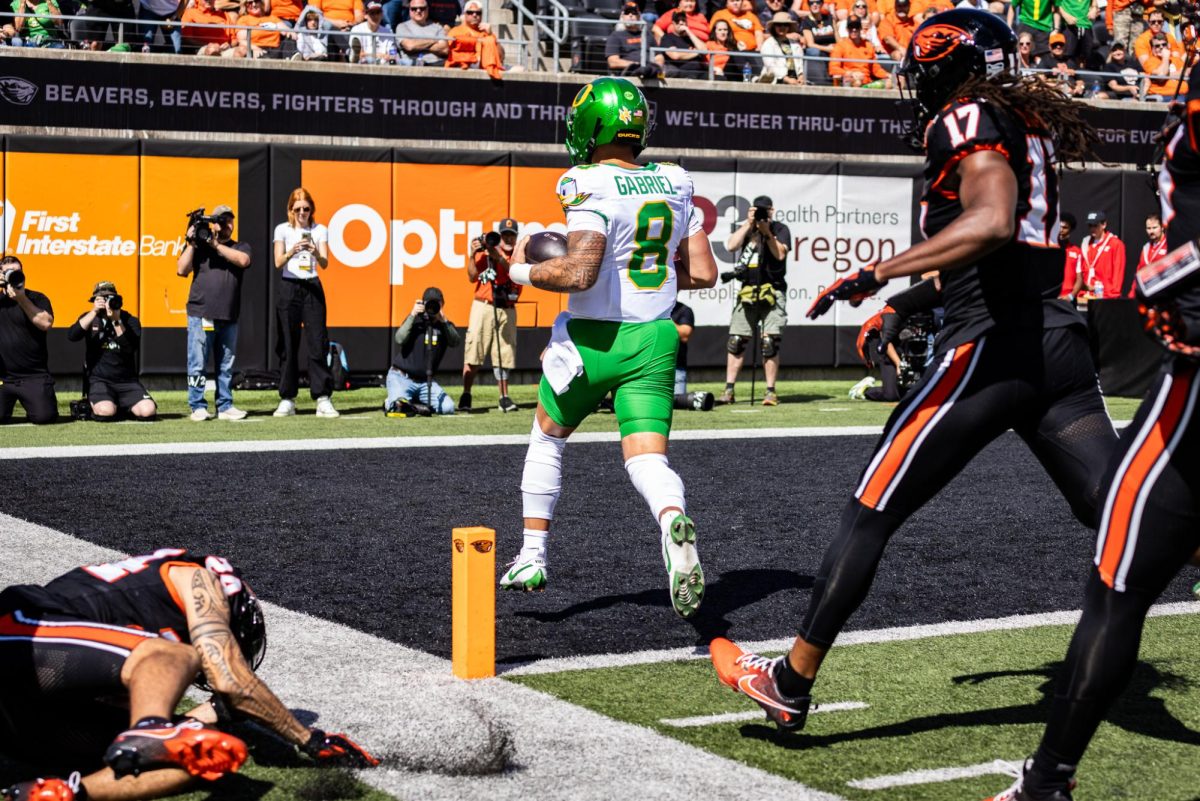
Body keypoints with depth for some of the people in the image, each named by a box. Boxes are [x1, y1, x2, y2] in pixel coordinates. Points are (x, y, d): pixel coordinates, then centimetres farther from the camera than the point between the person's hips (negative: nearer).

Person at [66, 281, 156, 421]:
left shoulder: (130, 321, 4)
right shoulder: (90, 318, 7)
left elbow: (131, 348, -14)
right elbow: (72, 336, -13)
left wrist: (116, 321, -24)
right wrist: (94, 312, -19)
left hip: (127, 382, 2)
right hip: (99, 380, -2)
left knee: (147, 411, -22)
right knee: (106, 411, -32)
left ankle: (122, 406, 9)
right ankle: (94, 406, 4)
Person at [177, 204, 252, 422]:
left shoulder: (240, 247, 15)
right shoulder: (199, 246, 11)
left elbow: (243, 260, -9)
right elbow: (181, 270, 2)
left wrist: (215, 245, -10)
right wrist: (191, 244, -4)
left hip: (229, 317, 2)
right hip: (201, 314, -2)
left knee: (226, 365, 5)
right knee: (197, 364, -5)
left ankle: (225, 406, 10)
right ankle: (197, 407, -1)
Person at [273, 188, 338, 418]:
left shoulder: (320, 230, 6)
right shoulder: (282, 230, 4)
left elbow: (325, 264, -3)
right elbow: (278, 263, -6)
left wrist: (316, 253, -25)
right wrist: (292, 252, -26)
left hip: (312, 287, 0)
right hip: (289, 288, 0)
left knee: (318, 343, -6)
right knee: (288, 345, -1)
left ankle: (323, 399, -7)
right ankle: (287, 400, 4)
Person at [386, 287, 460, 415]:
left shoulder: (445, 325, 5)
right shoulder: (415, 320, -2)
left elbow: (456, 342, -15)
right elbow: (400, 339, -20)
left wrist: (444, 321, -25)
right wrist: (413, 315, -23)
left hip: (425, 381, 4)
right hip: (401, 377, -4)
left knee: (448, 408, -13)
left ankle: (416, 402, 12)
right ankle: (389, 404, 9)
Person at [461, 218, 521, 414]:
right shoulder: (485, 251, 5)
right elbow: (472, 277, 0)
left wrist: (498, 257, -22)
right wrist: (472, 255, -11)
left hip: (507, 310, 2)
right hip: (484, 307, -2)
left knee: (504, 354, 4)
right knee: (473, 352, -8)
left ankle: (504, 398, 10)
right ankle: (466, 396, -5)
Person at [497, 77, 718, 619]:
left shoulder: (592, 187, -15)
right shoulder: (675, 184, 5)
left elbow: (579, 274, -26)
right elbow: (703, 273, 7)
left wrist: (522, 271, -9)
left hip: (594, 336, -4)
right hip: (654, 339, 4)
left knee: (546, 437, 19)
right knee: (647, 458, 0)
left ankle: (532, 557, 26)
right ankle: (674, 522, -35)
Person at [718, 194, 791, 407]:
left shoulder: (780, 229, 5)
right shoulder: (745, 227, 12)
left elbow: (780, 254, -8)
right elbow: (731, 246, -5)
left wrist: (767, 232, -14)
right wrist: (749, 224, -9)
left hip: (772, 292, -3)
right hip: (747, 291, 3)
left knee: (769, 343, -10)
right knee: (736, 341, -1)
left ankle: (771, 392, -4)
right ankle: (729, 390, 4)